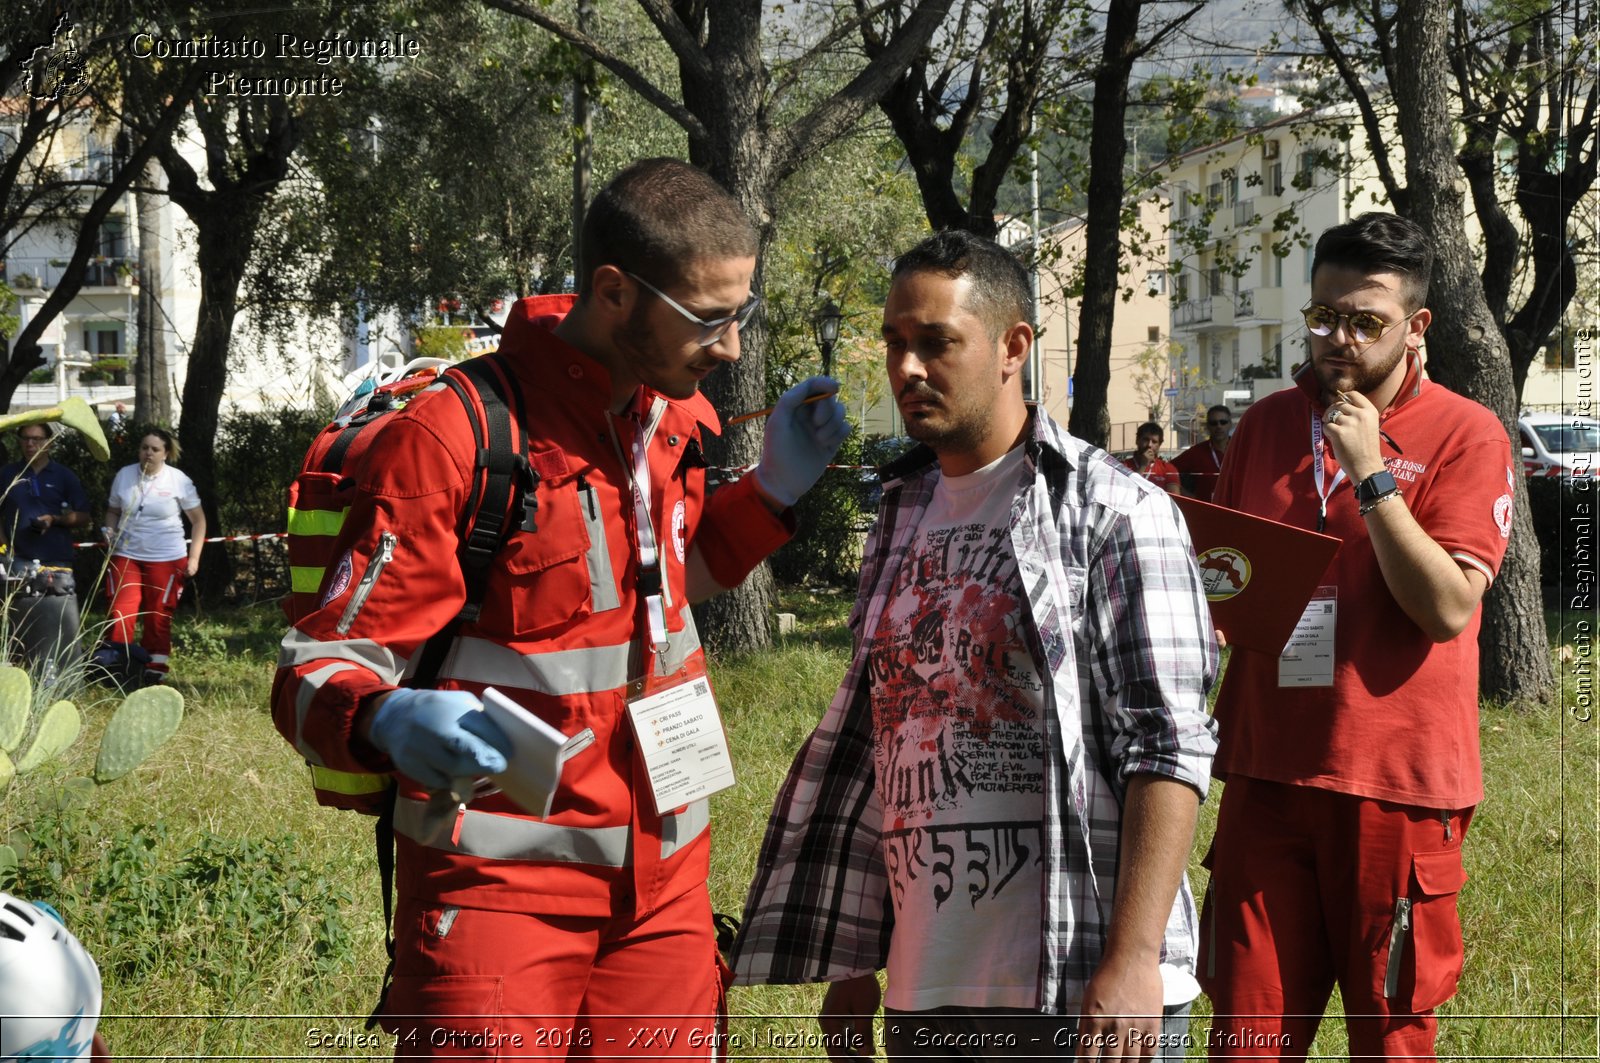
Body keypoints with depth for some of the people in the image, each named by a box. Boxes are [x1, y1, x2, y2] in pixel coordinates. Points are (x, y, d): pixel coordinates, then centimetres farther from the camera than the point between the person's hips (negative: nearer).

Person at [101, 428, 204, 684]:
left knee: (158, 617, 2)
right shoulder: (124, 476, 3)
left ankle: (156, 669, 14)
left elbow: (198, 520, 4)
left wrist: (194, 558, -4)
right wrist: (110, 531, -5)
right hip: (126, 555, 2)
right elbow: (113, 510, 17)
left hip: (167, 559, -2)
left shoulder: (179, 481, -4)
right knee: (121, 612, -11)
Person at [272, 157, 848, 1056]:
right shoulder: (453, 433, -17)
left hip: (664, 872, 7)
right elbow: (317, 676, -17)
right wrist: (390, 722, -40)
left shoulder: (676, 417, 6)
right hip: (502, 881, -7)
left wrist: (776, 484, 9)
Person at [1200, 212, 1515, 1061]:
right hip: (1268, 771, 4)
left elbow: (1448, 607, -13)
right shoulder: (1266, 425, 13)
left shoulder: (1464, 434, -3)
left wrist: (1370, 473, -14)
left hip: (1396, 782, -4)